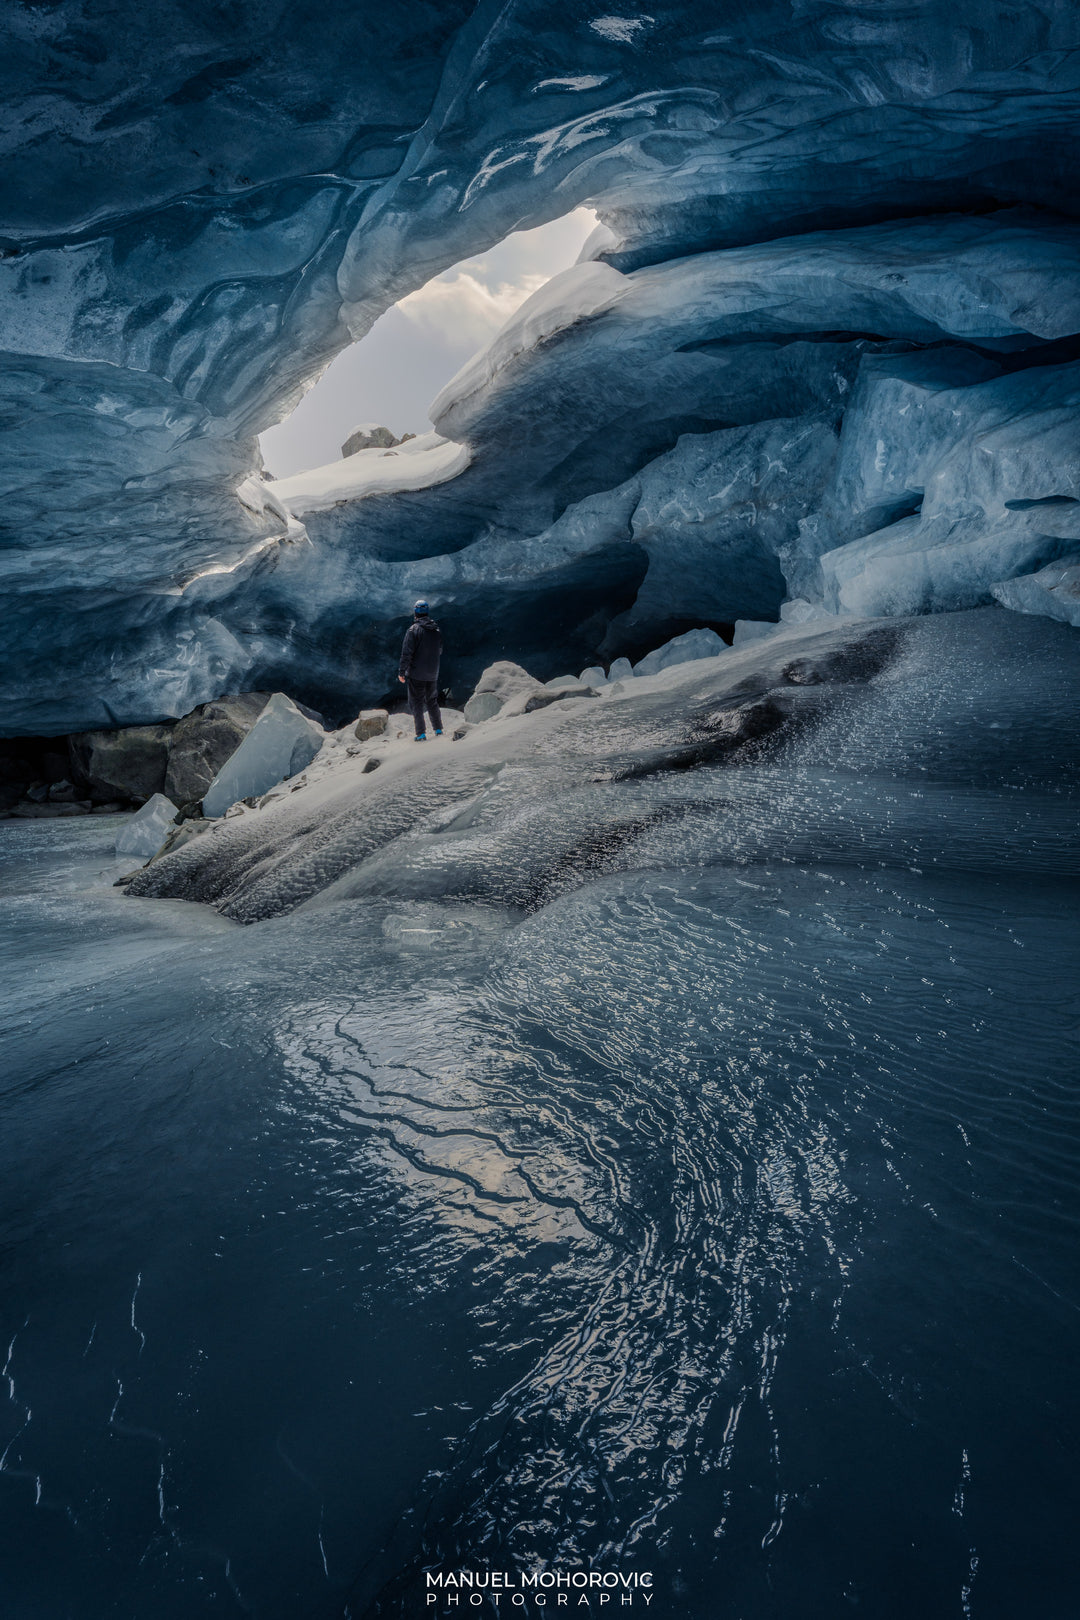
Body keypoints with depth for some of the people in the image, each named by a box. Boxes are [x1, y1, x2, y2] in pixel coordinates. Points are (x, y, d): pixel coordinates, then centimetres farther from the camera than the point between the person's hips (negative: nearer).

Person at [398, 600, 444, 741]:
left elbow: (407, 652, -15)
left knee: (416, 703, 1)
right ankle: (438, 730, 21)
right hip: (433, 674, 5)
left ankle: (421, 734, -3)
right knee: (432, 702, 19)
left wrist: (401, 671, -10)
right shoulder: (437, 630, 4)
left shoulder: (413, 630, -13)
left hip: (416, 674, -5)